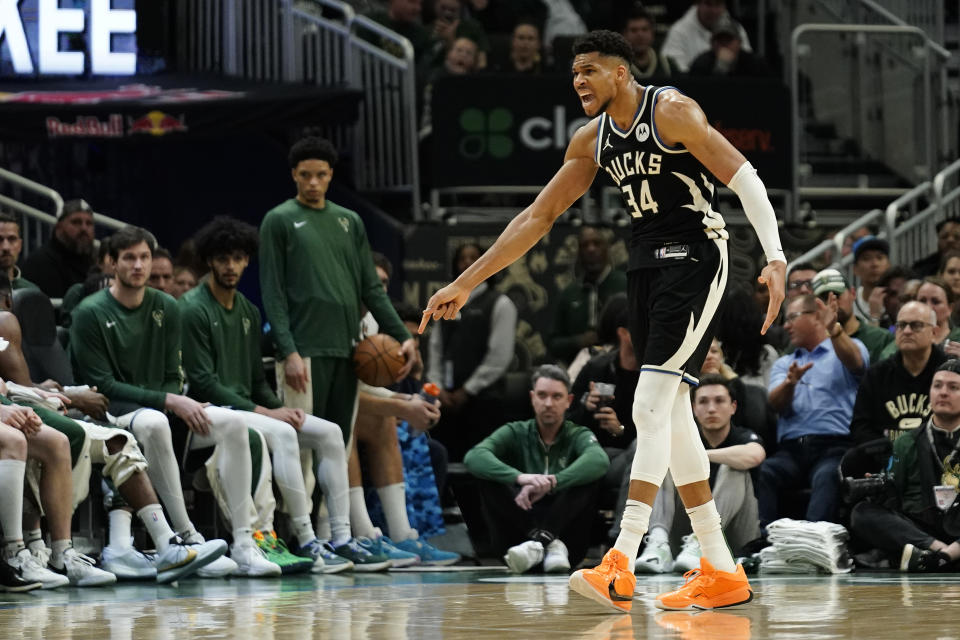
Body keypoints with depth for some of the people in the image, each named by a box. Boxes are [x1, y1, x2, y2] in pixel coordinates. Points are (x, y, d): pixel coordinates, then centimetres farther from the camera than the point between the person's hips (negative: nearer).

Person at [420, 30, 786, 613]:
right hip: (646, 260, 8)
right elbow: (539, 216, 15)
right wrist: (466, 283, 13)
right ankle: (722, 574, 11)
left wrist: (776, 258, -31)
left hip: (695, 257, -8)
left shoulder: (672, 110, -13)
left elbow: (745, 179, -18)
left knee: (651, 404, -17)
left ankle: (621, 564, -23)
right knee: (670, 412, 7)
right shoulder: (593, 140, 10)